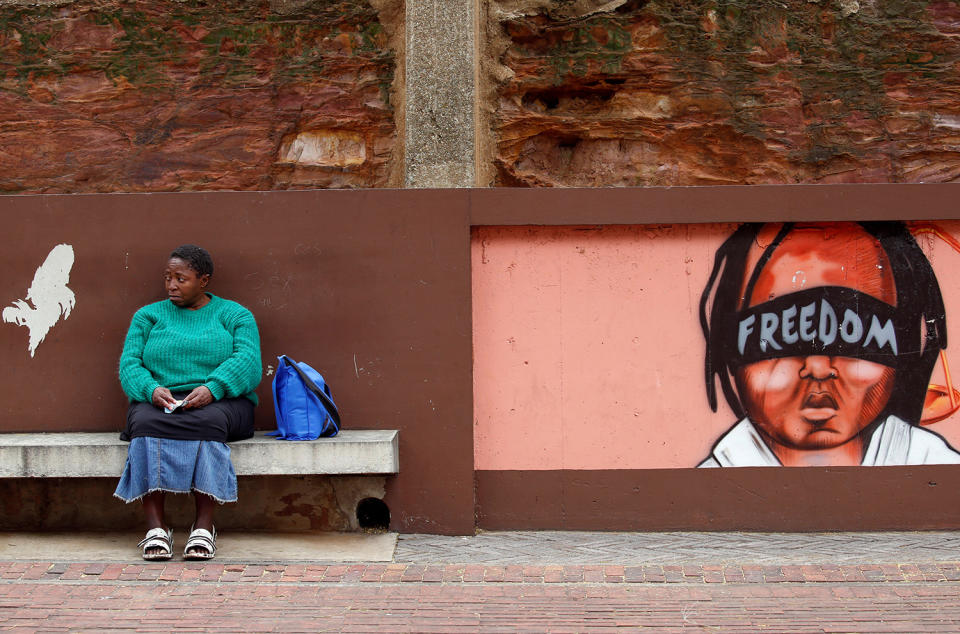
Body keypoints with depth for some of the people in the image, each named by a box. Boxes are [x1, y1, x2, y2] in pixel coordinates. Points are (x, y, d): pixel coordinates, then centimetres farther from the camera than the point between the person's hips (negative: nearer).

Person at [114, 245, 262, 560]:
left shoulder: (234, 315, 13)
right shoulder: (148, 316, 19)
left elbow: (248, 361, -4)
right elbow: (129, 364, 6)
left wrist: (211, 388, -23)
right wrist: (151, 389, -17)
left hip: (220, 402, -2)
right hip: (160, 401, 2)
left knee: (207, 421, -37)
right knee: (146, 422, -34)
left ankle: (204, 527, -38)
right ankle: (156, 527, -37)